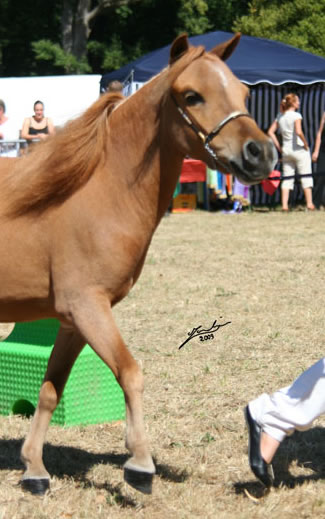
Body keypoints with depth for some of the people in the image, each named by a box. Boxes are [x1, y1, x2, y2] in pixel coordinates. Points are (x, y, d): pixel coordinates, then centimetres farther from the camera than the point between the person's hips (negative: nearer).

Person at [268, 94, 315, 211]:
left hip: (285, 150, 6)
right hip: (299, 149, -6)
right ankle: (309, 204, 0)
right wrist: (306, 144, -11)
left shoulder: (280, 116, 8)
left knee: (287, 178, 7)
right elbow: (299, 132, -25)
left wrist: (279, 147, 9)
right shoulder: (296, 115, -11)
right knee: (306, 177, 2)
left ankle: (284, 205, -2)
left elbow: (270, 132, 7)